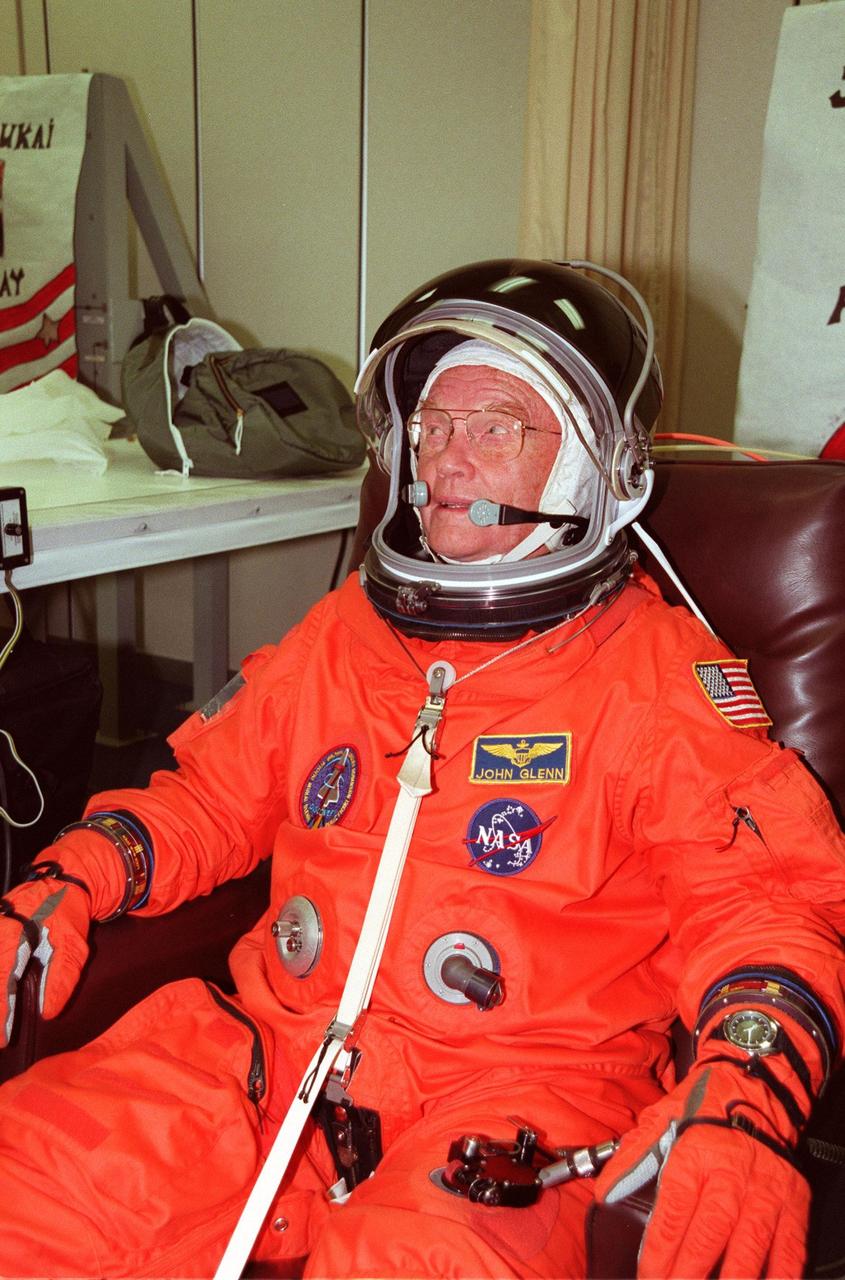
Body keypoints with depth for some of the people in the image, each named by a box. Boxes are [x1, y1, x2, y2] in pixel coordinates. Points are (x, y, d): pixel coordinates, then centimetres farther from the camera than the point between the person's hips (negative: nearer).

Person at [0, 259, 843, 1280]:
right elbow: (207, 796, 22)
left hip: (521, 1090, -4)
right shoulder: (341, 633, 16)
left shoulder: (658, 673, 1)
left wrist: (744, 1107, -25)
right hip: (276, 1045, 5)